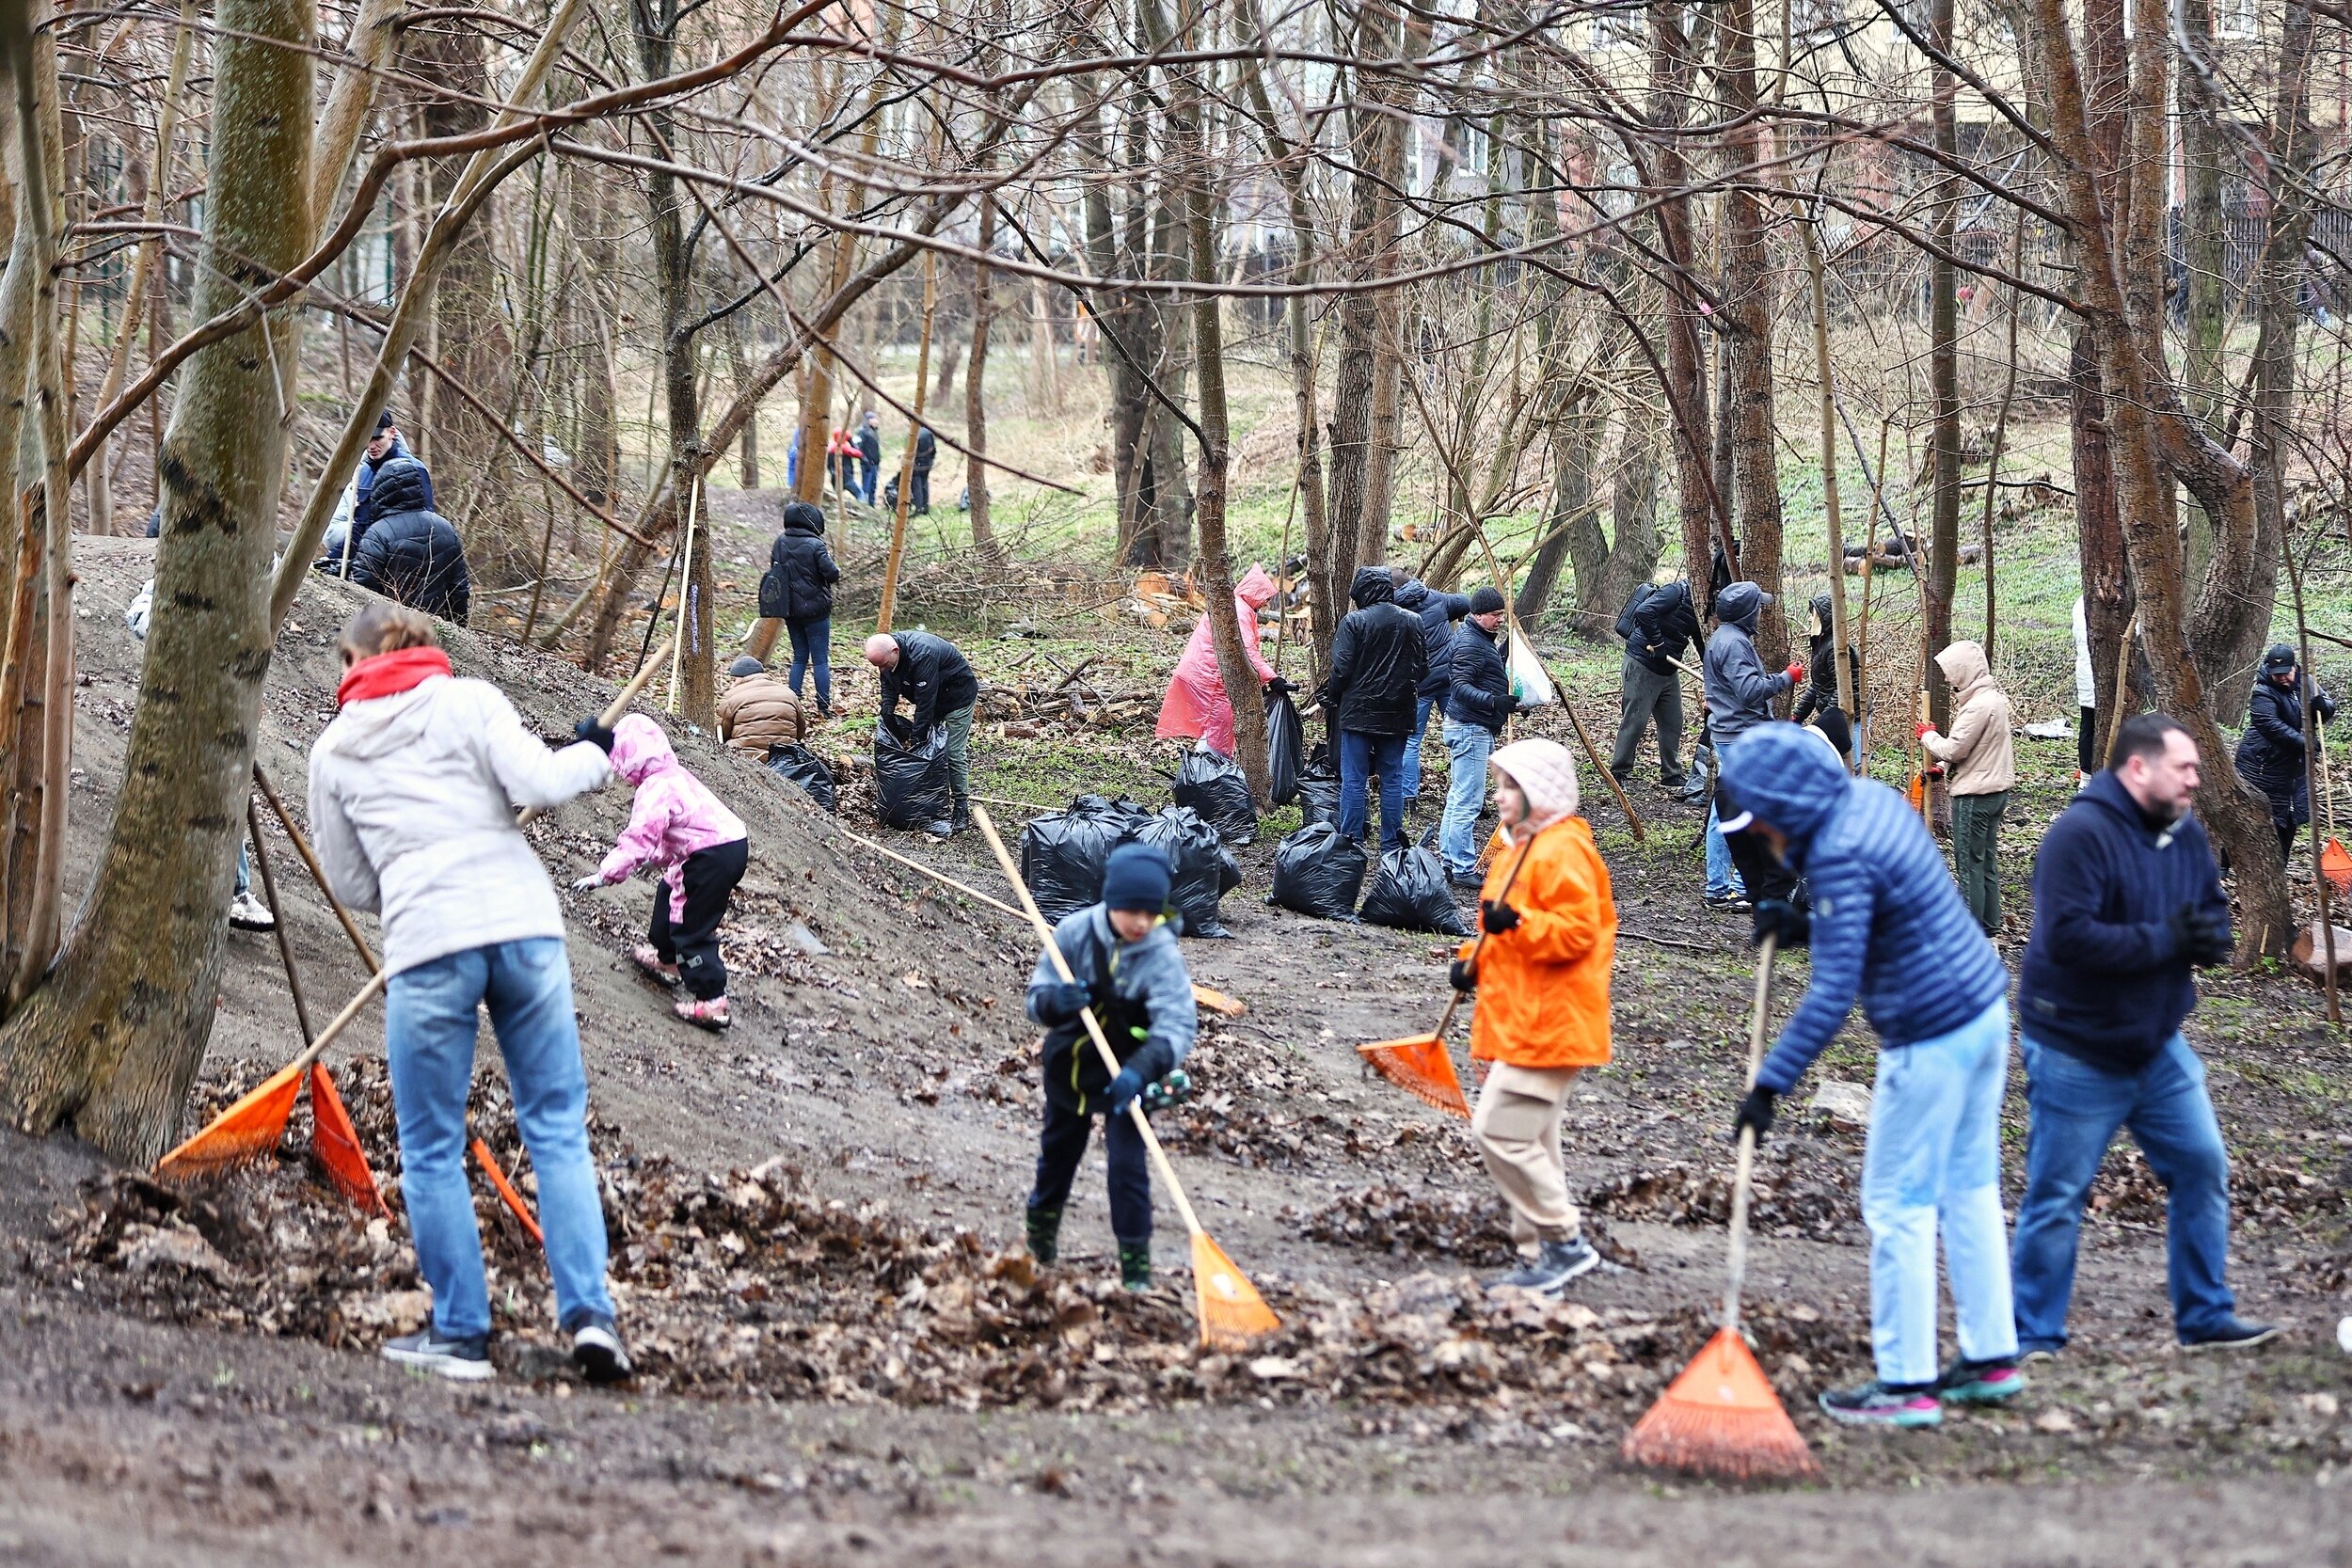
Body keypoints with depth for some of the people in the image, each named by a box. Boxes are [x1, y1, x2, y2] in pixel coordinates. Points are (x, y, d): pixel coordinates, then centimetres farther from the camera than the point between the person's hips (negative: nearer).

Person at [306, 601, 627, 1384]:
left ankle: (460, 1332, 14)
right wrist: (594, 759, 12)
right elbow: (538, 781, -7)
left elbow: (349, 883, 18)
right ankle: (588, 1312, 1)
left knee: (432, 1149, 11)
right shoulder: (468, 701, 8)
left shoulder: (333, 751, 13)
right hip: (524, 921, 1)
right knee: (557, 1127, 9)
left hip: (426, 944, -1)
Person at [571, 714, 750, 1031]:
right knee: (669, 893, 30)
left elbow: (638, 840, -24)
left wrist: (603, 875, -23)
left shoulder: (655, 790, -18)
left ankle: (710, 1002, -8)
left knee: (692, 928, -4)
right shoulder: (673, 775, 14)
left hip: (713, 856, -10)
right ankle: (666, 959, 49)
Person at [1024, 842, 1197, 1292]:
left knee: (1128, 1165, -12)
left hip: (1125, 1078, -3)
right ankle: (1040, 1229, 49)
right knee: (1058, 1152, 23)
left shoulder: (1161, 954, -24)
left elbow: (1177, 1023, -33)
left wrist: (1142, 1070, -49)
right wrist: (1054, 1000, -36)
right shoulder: (1075, 932, -17)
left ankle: (1136, 1262, -1)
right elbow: (1037, 997, -11)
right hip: (1069, 1066, 3)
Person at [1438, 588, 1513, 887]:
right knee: (1468, 801, -10)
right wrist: (1493, 701, -39)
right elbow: (1460, 687, -28)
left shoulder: (1483, 639, 16)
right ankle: (1463, 869, -9)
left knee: (1457, 798, 15)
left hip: (1478, 729, 11)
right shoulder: (1469, 643, -17)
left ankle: (1448, 861, 22)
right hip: (1469, 729, -11)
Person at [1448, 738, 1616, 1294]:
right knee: (1530, 1142, 13)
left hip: (1547, 1024, -11)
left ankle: (1565, 1243, -7)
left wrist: (1517, 923, -32)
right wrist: (1473, 961, 10)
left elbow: (1577, 932, -22)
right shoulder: (1518, 847, 18)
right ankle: (1543, 1256, 18)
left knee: (1500, 1130, -15)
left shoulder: (1562, 853, -15)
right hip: (1517, 1020, 11)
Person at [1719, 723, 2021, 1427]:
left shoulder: (1840, 859, -23)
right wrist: (1805, 927, 8)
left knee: (1898, 1206, 0)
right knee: (1969, 1188, 17)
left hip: (1932, 1040, -9)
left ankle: (1906, 1384, 5)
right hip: (1985, 1007, 9)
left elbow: (1833, 994, -27)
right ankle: (1991, 1358, 24)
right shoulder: (1875, 800, 5)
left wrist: (1770, 1085, -25)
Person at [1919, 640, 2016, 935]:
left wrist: (1928, 734, -2)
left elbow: (1953, 749, -20)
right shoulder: (1994, 698, 10)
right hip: (1996, 788, 10)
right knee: (1987, 859, 17)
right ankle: (1989, 923, 24)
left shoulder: (1978, 706, -22)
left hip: (1974, 795, -10)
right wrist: (1942, 767, 10)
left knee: (1969, 863, -2)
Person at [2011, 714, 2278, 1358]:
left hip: (2158, 1046, 7)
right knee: (2057, 1196, 0)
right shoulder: (2081, 834, -21)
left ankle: (2206, 1320, 17)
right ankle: (2034, 1337, 10)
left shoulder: (2187, 834, 4)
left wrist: (2209, 938, -12)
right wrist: (2166, 941, -25)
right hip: (2076, 1055, -7)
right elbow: (2068, 937, -30)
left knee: (2203, 1168, 6)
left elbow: (2214, 913, 14)